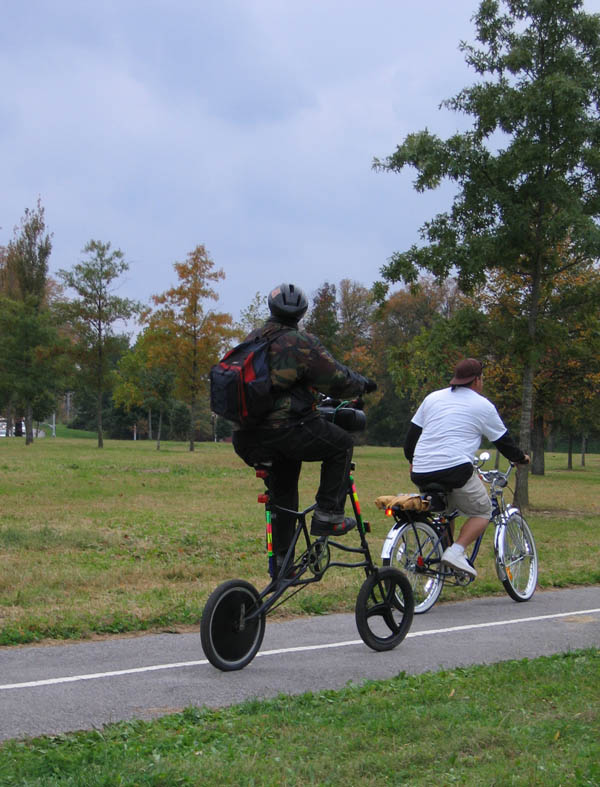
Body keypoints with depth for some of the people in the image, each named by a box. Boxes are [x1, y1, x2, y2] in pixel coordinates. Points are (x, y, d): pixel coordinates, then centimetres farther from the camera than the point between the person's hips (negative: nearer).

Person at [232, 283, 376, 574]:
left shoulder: (253, 339, 13)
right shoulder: (301, 343, -9)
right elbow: (338, 381, -8)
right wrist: (363, 384, 12)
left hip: (246, 438, 7)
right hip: (284, 429, -7)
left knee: (281, 494, 23)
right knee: (341, 444, 13)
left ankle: (282, 561, 25)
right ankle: (328, 514, 7)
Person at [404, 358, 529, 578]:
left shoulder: (433, 398, 18)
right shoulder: (483, 406, 6)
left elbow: (411, 434, 22)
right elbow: (503, 441, 14)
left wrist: (412, 461, 38)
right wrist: (521, 458, 33)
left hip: (422, 475, 6)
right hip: (455, 471, -6)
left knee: (447, 508, 27)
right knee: (482, 512, 10)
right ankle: (455, 552, -10)